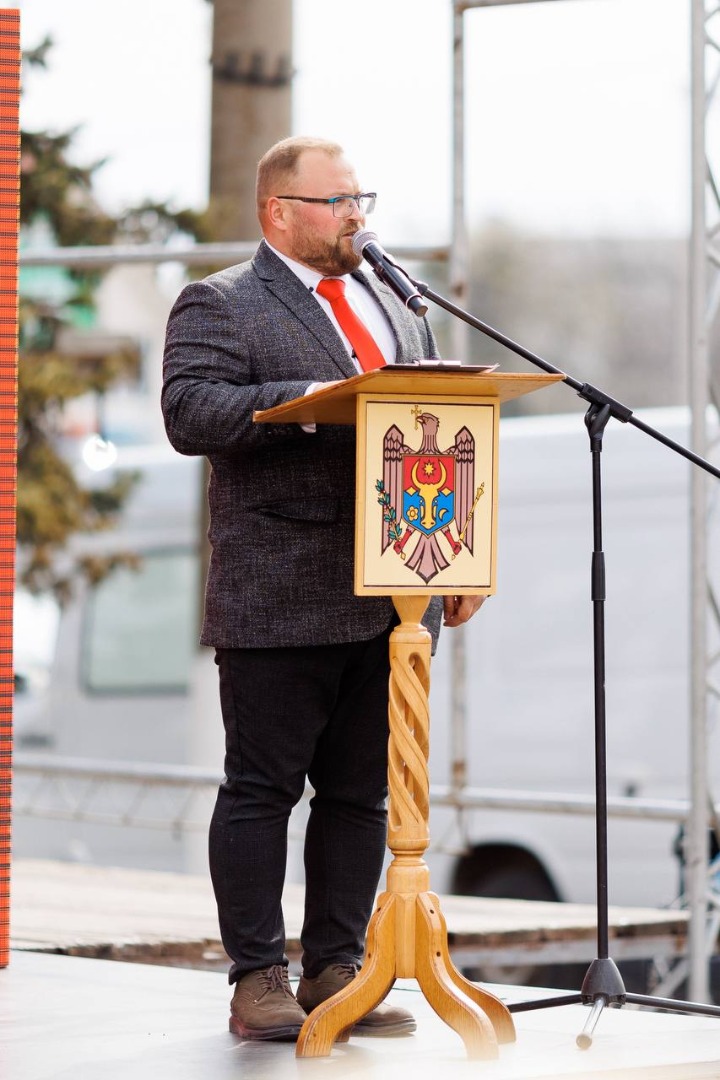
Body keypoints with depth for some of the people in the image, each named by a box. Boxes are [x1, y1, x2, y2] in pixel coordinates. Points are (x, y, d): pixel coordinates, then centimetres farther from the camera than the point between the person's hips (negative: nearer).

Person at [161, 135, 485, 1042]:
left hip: (390, 598, 6)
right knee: (261, 788, -2)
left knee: (361, 793, 7)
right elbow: (189, 412, -15)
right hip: (278, 600, -6)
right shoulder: (219, 306, 0)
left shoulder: (395, 309, 21)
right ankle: (258, 980, 3)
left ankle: (337, 971, 14)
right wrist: (305, 401, -23)